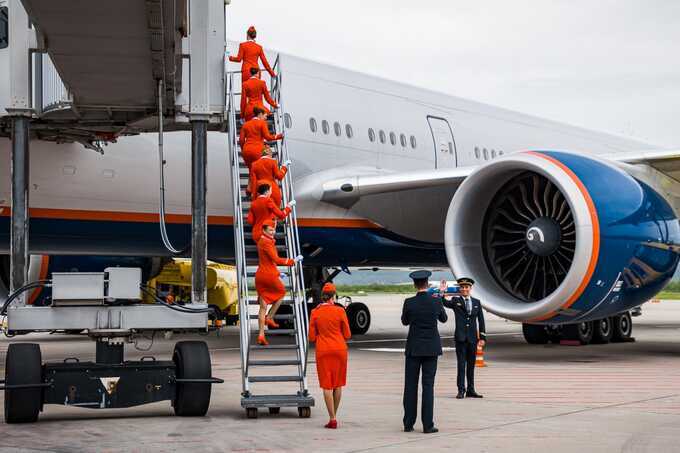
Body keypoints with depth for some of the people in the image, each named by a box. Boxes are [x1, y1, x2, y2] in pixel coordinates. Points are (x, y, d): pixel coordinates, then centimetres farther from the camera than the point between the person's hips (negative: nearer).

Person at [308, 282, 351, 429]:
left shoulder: (315, 312, -4)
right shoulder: (340, 311, -7)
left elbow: (312, 337, -1)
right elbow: (347, 335, -3)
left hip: (323, 350, 0)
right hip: (339, 349, 0)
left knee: (327, 385, 2)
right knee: (338, 384, 14)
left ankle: (332, 419, -3)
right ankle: (334, 416, 22)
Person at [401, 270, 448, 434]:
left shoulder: (409, 302, -8)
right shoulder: (436, 302, -6)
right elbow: (443, 319, 13)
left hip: (413, 348, 0)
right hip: (431, 349, 0)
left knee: (410, 386, 6)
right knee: (428, 385, 1)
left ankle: (408, 423, 8)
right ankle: (427, 425, -1)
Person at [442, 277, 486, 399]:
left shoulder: (476, 302, 11)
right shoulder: (455, 301, 4)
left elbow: (481, 320, 10)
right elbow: (444, 303, -14)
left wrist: (482, 337, 5)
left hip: (472, 338, 3)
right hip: (460, 337, -3)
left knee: (471, 365, 8)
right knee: (461, 364, -5)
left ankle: (471, 390, 14)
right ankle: (461, 390, -3)